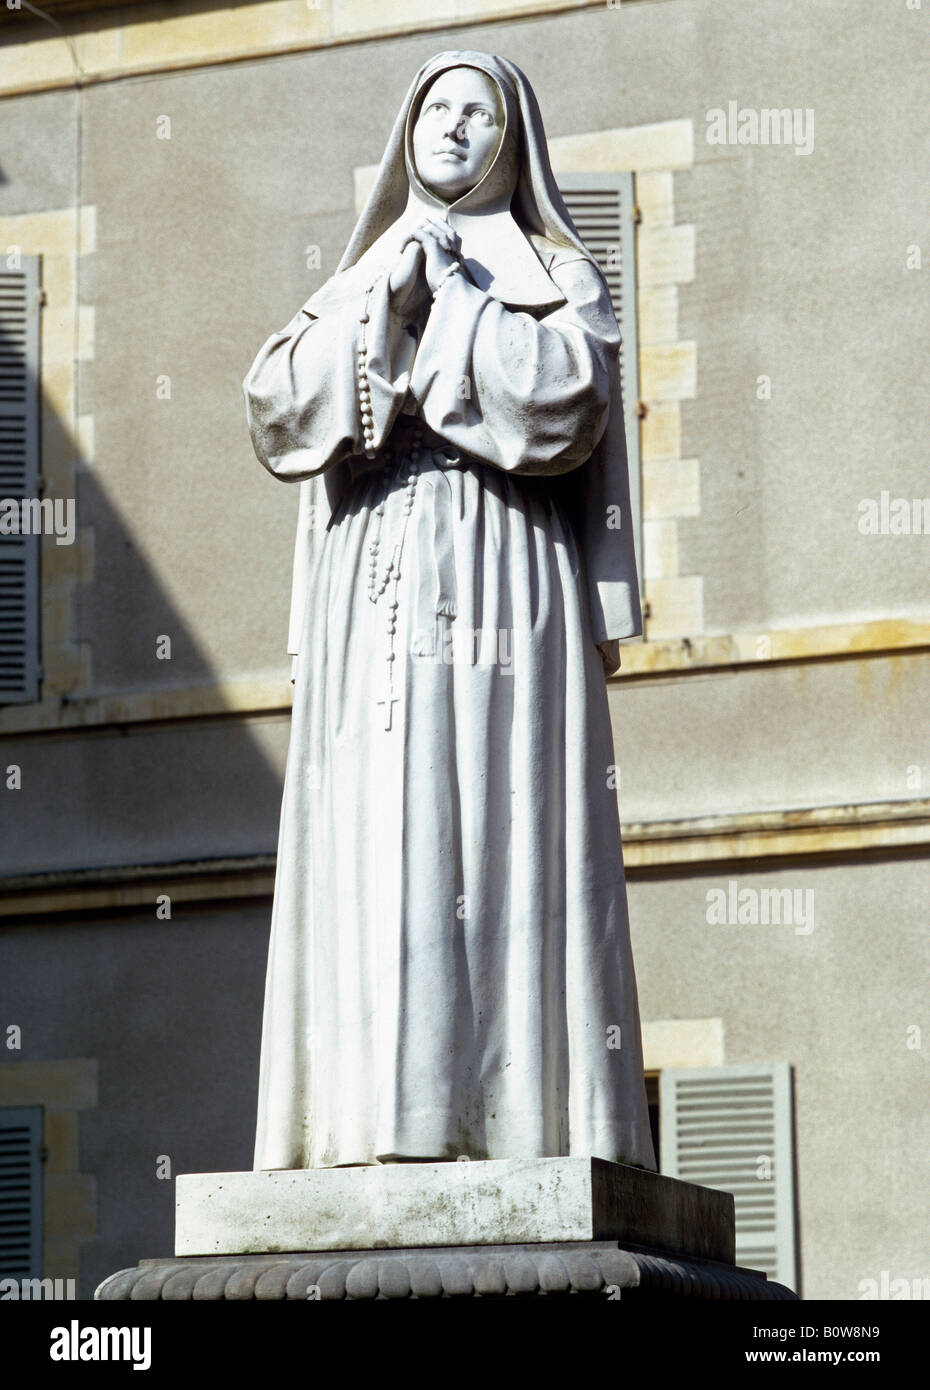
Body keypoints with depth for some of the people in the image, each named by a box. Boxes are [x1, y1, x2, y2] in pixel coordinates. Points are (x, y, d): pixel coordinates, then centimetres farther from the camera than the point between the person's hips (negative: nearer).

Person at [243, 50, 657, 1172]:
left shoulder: (553, 275, 12)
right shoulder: (353, 284, 23)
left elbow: (562, 402, -8)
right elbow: (278, 410, 6)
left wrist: (451, 298, -5)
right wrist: (376, 305, -4)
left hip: (498, 586, -4)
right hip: (370, 590, 4)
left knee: (499, 836, -12)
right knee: (372, 843, -6)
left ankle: (516, 1116, -16)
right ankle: (381, 1115, -10)